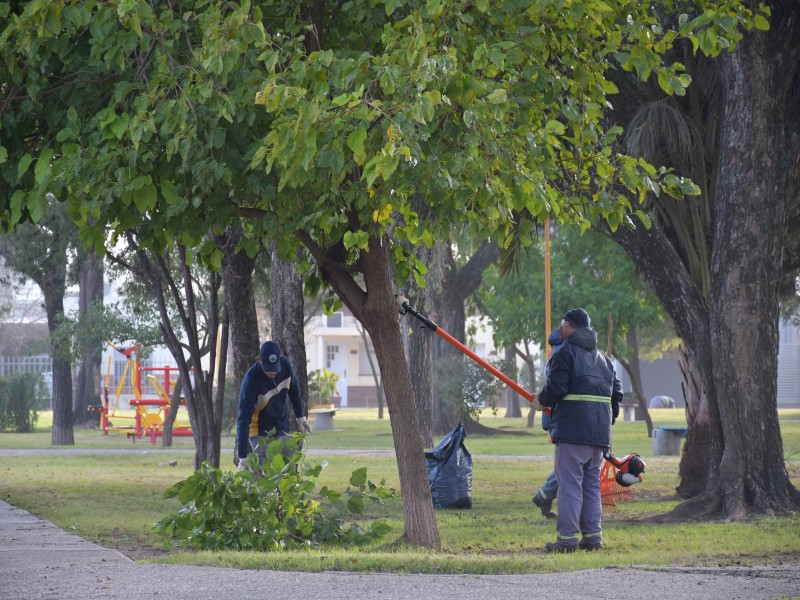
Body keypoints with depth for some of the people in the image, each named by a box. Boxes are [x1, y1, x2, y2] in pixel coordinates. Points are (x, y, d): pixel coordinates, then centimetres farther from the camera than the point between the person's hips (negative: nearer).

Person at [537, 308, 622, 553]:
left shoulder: (566, 352, -4)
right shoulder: (603, 358, 20)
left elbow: (555, 388, -13)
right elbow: (616, 391, 19)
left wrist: (542, 401, 7)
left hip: (573, 429, -7)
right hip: (599, 432, 7)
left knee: (569, 482, -6)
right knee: (591, 483, 13)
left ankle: (568, 537, -10)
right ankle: (592, 535, 10)